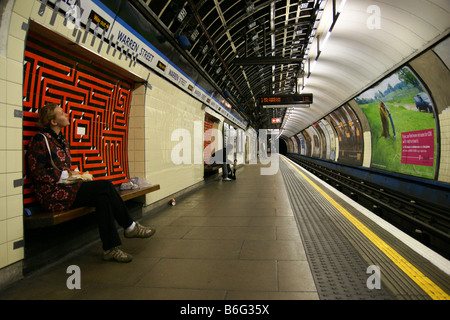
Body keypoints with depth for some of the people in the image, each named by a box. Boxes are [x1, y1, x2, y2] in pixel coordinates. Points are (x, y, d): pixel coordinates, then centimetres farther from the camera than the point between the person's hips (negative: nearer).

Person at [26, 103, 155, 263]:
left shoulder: (62, 140, 19)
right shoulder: (40, 139, -7)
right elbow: (37, 173, -13)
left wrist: (74, 174, 5)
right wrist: (67, 174, -13)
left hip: (67, 187, 8)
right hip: (52, 194, -8)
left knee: (102, 198, -19)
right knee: (105, 186, -23)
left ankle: (110, 248, -14)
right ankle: (130, 226, -12)